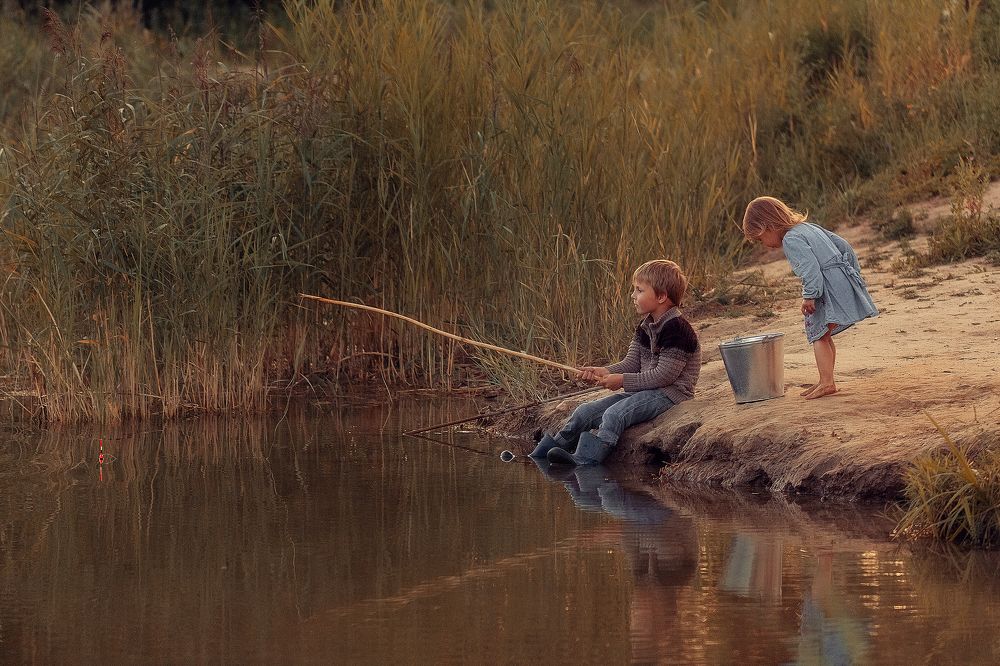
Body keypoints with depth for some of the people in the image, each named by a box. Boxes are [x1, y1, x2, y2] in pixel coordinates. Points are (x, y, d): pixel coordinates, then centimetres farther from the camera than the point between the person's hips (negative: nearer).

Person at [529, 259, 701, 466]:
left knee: (614, 414, -32)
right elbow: (631, 363, 13)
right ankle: (537, 456, 3)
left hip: (670, 393, -10)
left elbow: (664, 375, -21)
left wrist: (622, 381, -18)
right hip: (643, 390, 10)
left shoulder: (677, 329, -18)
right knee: (585, 412, 1)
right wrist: (604, 372, -5)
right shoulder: (645, 327, 14)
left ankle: (584, 461, -43)